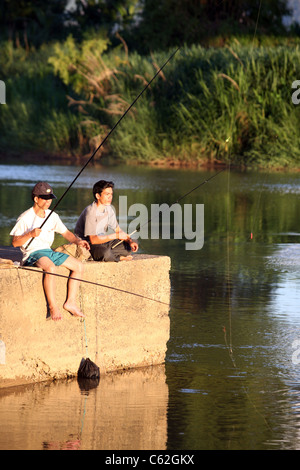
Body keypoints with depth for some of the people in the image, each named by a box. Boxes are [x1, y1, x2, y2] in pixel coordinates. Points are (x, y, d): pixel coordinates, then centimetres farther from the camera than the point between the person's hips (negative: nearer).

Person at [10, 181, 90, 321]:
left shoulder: (52, 216, 12)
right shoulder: (25, 218, -8)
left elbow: (66, 233, 21)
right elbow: (15, 242, -9)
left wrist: (78, 241, 2)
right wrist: (30, 234, -25)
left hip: (49, 252, 8)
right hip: (32, 253, -8)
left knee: (78, 266, -5)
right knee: (50, 267, -37)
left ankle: (70, 302, -1)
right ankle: (52, 307, -31)